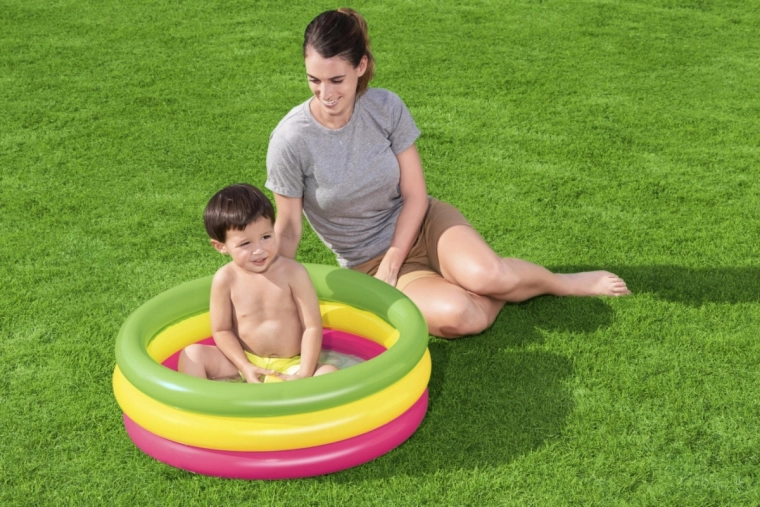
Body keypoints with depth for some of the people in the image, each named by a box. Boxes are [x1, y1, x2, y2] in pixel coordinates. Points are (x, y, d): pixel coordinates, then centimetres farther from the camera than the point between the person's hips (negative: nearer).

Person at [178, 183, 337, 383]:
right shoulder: (226, 279, -11)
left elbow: (312, 326, -13)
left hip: (291, 365, -2)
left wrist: (304, 375, -20)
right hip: (245, 361, 2)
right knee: (193, 354, -15)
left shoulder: (293, 273, -15)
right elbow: (221, 330, -2)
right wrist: (244, 367, -14)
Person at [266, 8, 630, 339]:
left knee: (484, 275, -30)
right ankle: (506, 289, 3)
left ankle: (564, 283, 2)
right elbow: (287, 229, -10)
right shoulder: (290, 141, -19)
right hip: (367, 261, -1)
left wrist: (391, 264, -16)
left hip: (419, 223, 1)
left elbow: (415, 195, -8)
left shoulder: (385, 107, -14)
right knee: (453, 315, -30)